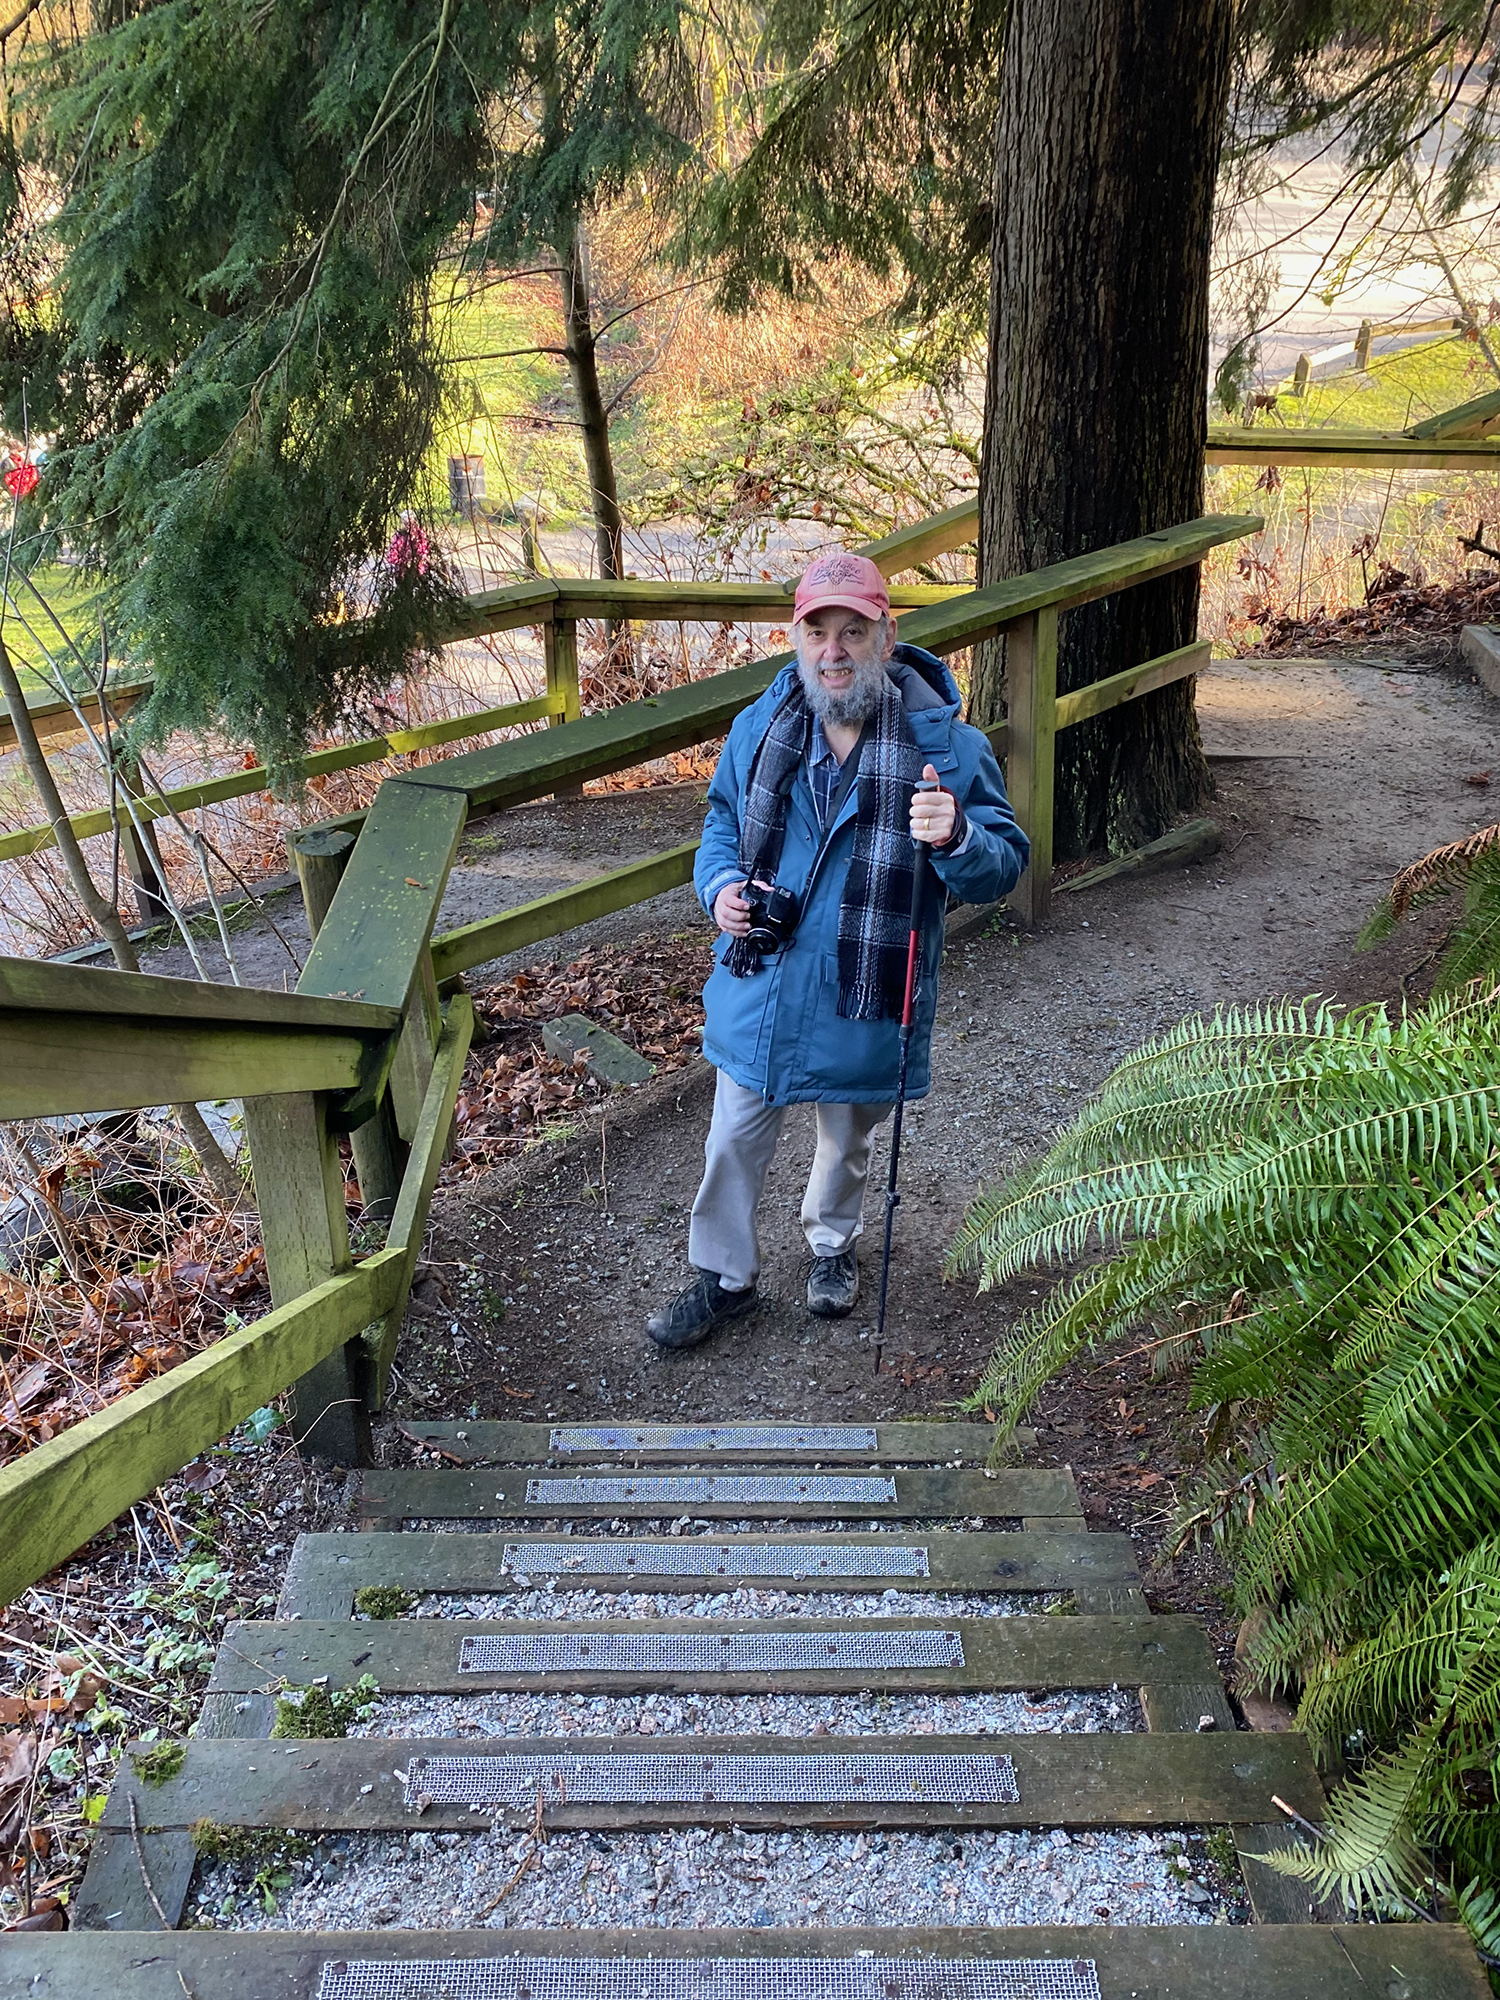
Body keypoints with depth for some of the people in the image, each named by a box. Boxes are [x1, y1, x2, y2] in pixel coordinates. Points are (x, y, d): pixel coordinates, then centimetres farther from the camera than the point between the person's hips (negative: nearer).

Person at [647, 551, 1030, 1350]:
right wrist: (720, 886, -10)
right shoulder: (759, 728, -5)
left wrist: (956, 839, -37)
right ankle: (722, 1276, 36)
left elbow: (1003, 867, -14)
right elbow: (723, 821, 12)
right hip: (758, 985, 2)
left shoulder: (945, 743, -15)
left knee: (848, 1137, 23)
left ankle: (831, 1241, 52)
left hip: (864, 998, -2)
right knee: (734, 1140, 13)